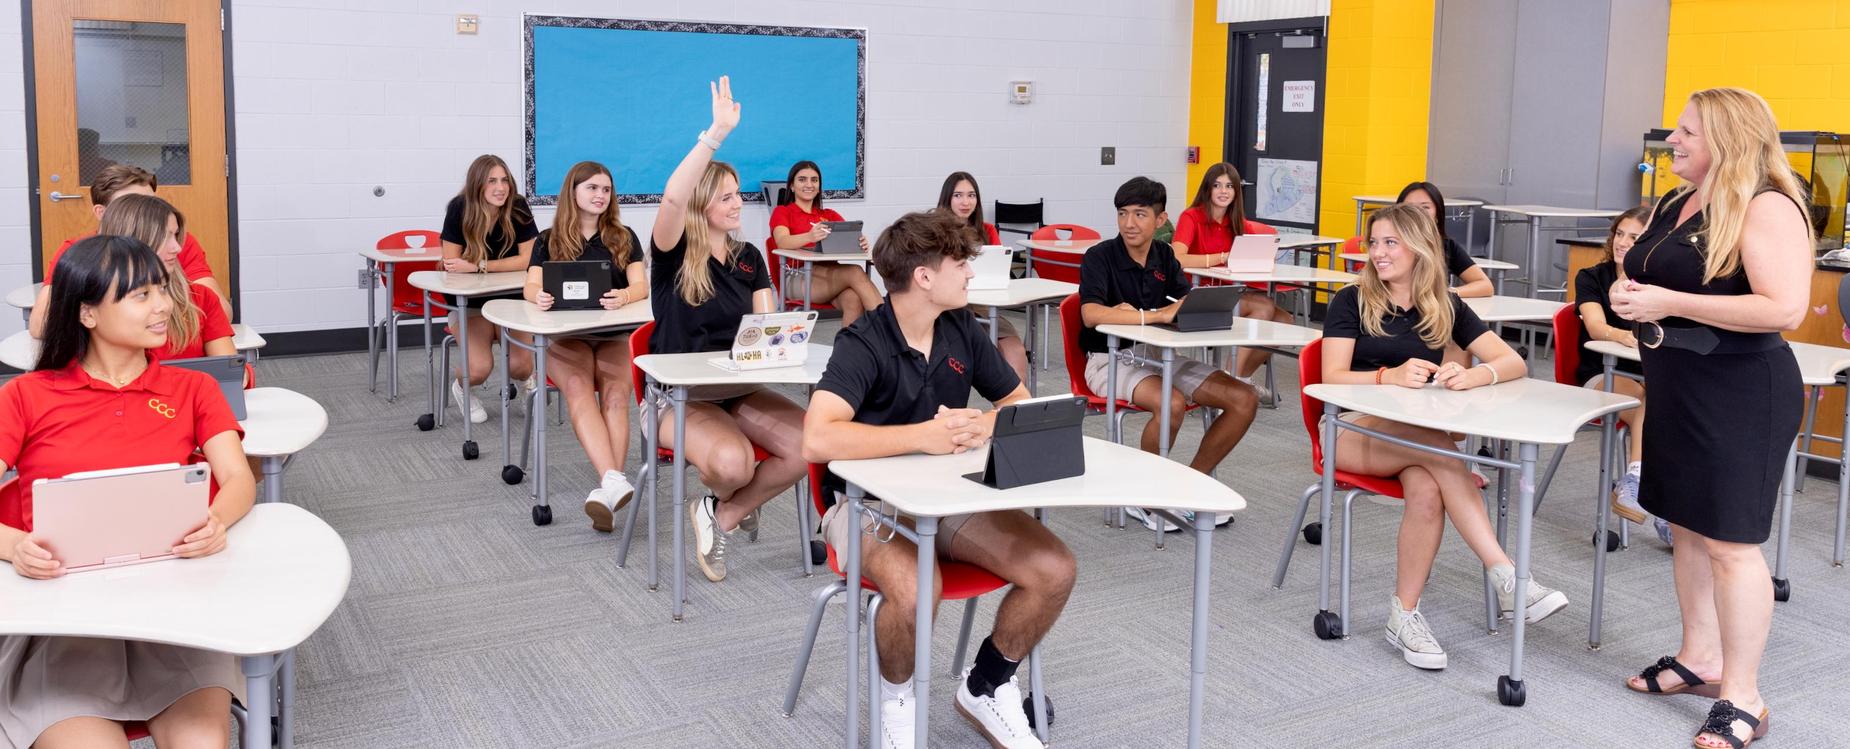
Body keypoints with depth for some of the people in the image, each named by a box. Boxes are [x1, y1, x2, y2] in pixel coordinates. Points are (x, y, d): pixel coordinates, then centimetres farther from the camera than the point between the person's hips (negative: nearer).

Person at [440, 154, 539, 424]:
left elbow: (528, 260, -15)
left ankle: (526, 379, 22)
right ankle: (462, 388, 16)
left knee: (520, 366, -18)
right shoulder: (460, 208, -14)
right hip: (469, 303, -1)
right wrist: (504, 265, -19)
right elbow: (451, 264, -13)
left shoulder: (518, 207, -12)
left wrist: (478, 266, -21)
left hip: (511, 300, 1)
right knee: (479, 369, -22)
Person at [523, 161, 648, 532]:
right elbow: (531, 286, 1)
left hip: (614, 334, 1)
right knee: (579, 393, -32)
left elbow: (641, 286, 2)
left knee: (615, 395, -30)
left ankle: (606, 490, -43)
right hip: (565, 335, -1)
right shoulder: (549, 241, 15)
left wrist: (623, 297, -23)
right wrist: (539, 296, -25)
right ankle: (614, 481, -51)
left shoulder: (624, 237, 15)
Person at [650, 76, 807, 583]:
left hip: (738, 391, 5)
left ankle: (721, 516, 0)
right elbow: (672, 197, -28)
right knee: (733, 462, -35)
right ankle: (729, 499, 7)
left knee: (808, 444, -23)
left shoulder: (749, 258, 10)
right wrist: (717, 133, -33)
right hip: (680, 395, -5)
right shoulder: (673, 256, -7)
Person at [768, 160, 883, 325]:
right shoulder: (782, 212, 14)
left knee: (853, 299, -34)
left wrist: (861, 241, -20)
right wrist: (810, 236, -32)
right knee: (855, 272, -30)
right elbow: (782, 242, -10)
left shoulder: (829, 215, 28)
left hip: (830, 274, 4)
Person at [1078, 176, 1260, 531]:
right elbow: (1091, 314, -26)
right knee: (1171, 403, -36)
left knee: (1245, 399, -8)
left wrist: (1136, 313, -19)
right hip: (1111, 359, -6)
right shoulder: (1099, 257, -10)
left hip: (1159, 355, 6)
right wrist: (1156, 316, -27)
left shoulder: (1164, 256, 8)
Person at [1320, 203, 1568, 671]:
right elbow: (1332, 378, -10)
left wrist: (1472, 376, -23)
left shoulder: (1445, 308, 8)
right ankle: (1505, 577, -40)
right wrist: (1391, 376, -29)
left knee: (1427, 489, -34)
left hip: (1417, 436, 3)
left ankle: (1405, 614, -26)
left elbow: (1515, 364, 0)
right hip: (1354, 429, -3)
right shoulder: (1351, 302, 1)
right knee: (1438, 446, -35)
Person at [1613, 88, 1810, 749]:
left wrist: (1669, 302, -25)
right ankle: (1700, 658, 29)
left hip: (1738, 393, -9)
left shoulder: (1766, 208, -15)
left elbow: (1785, 308, -26)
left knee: (1729, 541, -5)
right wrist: (1628, 293, 4)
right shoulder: (1673, 206, 12)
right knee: (1687, 527, 15)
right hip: (1675, 386, 9)